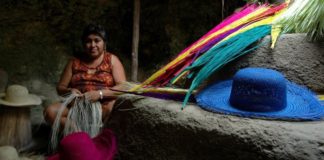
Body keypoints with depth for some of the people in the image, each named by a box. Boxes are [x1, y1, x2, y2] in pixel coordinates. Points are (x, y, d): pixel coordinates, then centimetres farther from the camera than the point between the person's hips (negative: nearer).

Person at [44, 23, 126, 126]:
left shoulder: (112, 60, 7)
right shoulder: (74, 62, 15)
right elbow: (60, 88, 16)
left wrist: (100, 93, -20)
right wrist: (69, 91, -9)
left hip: (104, 107, -3)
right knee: (50, 112, -23)